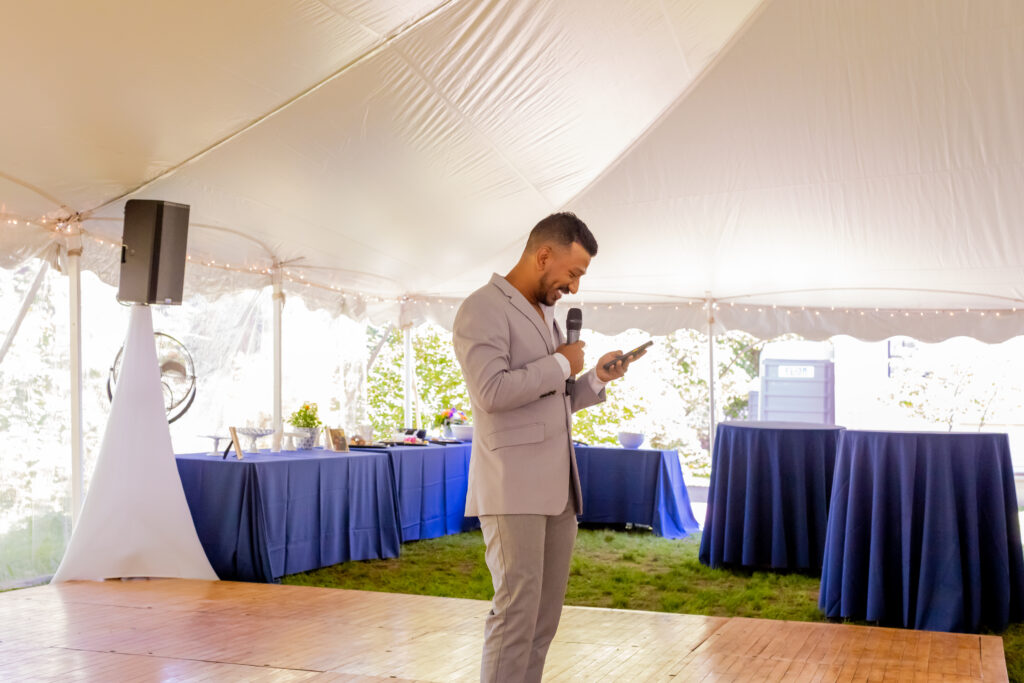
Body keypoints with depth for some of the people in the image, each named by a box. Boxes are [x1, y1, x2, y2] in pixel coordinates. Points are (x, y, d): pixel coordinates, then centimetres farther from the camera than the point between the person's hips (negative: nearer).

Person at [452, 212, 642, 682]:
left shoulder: (546, 315, 20)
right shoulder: (483, 309, -7)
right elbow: (492, 391, -21)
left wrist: (596, 379, 9)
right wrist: (560, 365, -10)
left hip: (558, 489, 8)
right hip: (512, 489, -8)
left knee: (545, 616, 8)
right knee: (517, 611, -9)